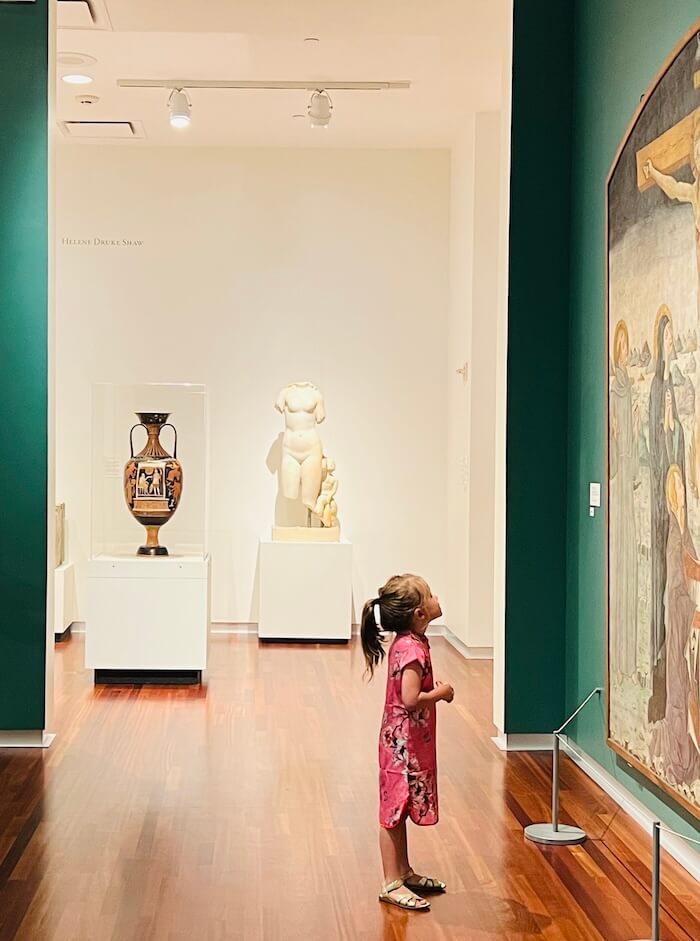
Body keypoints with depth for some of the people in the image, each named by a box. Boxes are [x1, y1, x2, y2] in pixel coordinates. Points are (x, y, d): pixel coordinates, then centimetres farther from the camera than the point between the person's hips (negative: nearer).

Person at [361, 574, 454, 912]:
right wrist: (441, 693, -15)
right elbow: (411, 699, -30)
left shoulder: (405, 643, 6)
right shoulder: (412, 649, -24)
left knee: (400, 809, 18)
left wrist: (434, 689, 3)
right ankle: (392, 884, 7)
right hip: (405, 742, -10)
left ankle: (404, 872, 31)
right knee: (394, 811, -1)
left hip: (406, 740, 10)